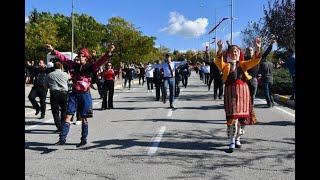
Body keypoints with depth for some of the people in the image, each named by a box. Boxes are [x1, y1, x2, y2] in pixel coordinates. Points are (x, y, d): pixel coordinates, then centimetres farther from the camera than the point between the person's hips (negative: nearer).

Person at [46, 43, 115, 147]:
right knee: (68, 116, -1)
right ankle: (62, 139, 2)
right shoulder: (75, 66, 7)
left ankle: (84, 140, 20)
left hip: (85, 95, -3)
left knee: (83, 119, 7)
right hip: (74, 94, 4)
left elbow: (101, 61, -17)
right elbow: (64, 58, 12)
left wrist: (109, 53, -33)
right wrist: (53, 51, 10)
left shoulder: (90, 67, -4)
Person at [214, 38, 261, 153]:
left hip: (243, 91, 3)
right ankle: (232, 142, -1)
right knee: (232, 116, -9)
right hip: (230, 91, -3)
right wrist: (220, 50, -33)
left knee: (242, 117, 8)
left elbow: (254, 61, -1)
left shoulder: (243, 64, 12)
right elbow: (218, 61, -16)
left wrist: (257, 49, -17)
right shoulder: (225, 65, 4)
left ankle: (237, 138, 26)